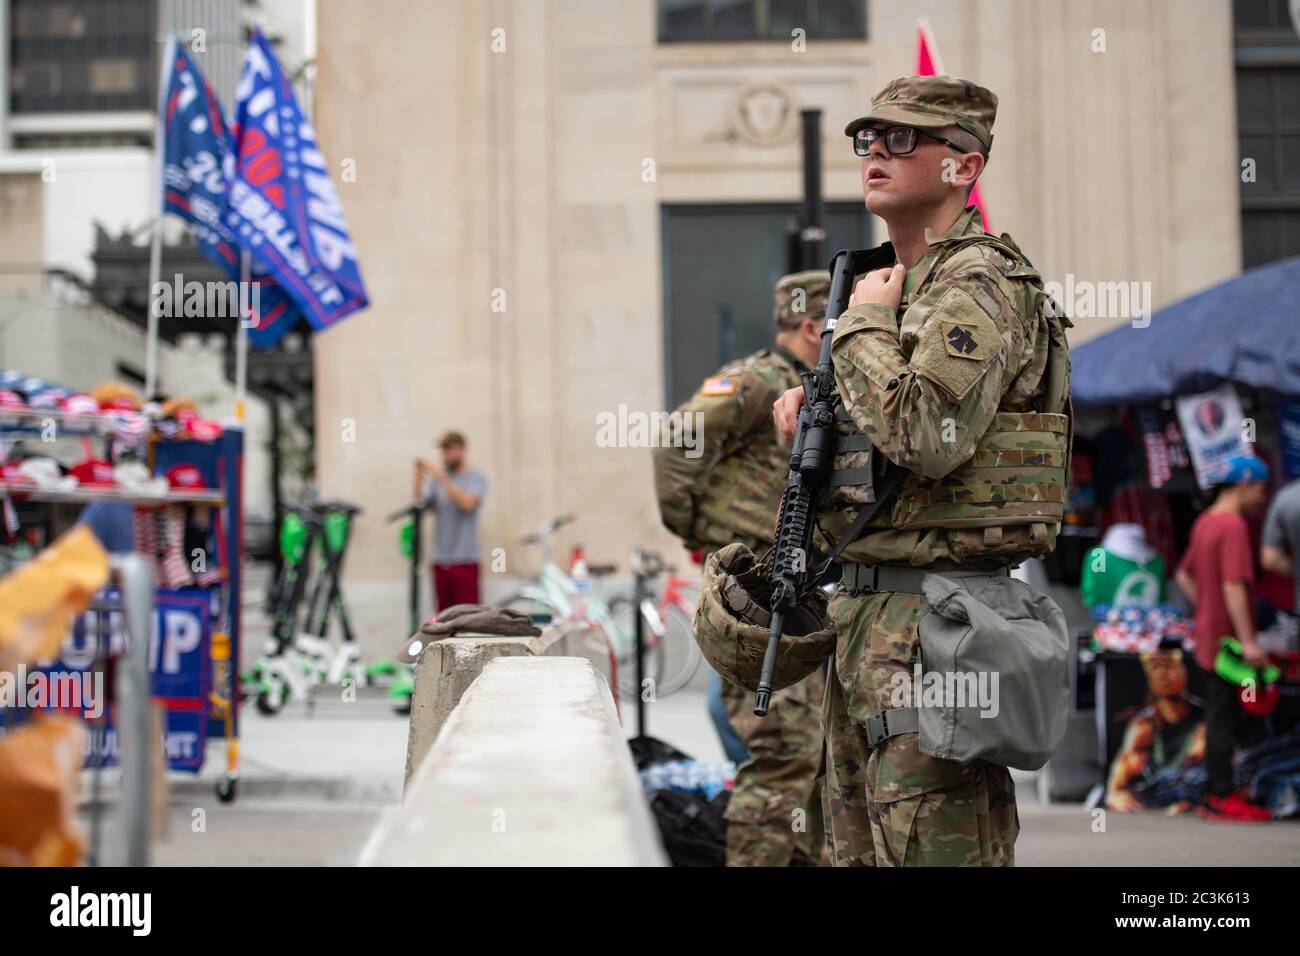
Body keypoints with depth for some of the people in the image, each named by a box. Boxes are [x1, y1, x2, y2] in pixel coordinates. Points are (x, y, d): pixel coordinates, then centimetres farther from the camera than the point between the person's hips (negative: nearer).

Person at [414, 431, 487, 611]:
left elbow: (468, 503, -16)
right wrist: (419, 481, -12)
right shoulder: (436, 480, 14)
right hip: (441, 560, 4)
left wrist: (441, 477, -20)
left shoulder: (476, 478, 2)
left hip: (465, 560, -4)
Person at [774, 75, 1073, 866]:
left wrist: (863, 325, -14)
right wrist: (810, 401, 9)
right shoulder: (889, 279, 17)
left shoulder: (981, 286, -13)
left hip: (936, 619, -10)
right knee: (859, 840, 17)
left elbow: (927, 437, -28)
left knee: (933, 844, -7)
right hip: (867, 601, 10)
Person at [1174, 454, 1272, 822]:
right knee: (1226, 717, -2)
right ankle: (1223, 798, 4)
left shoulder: (1204, 522, 12)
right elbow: (1233, 586, -24)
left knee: (1219, 715, 16)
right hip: (1228, 640, -9)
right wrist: (1248, 640, -24)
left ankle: (1215, 792, 22)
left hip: (1208, 636, 9)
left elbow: (1184, 576, 20)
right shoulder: (1234, 527, -17)